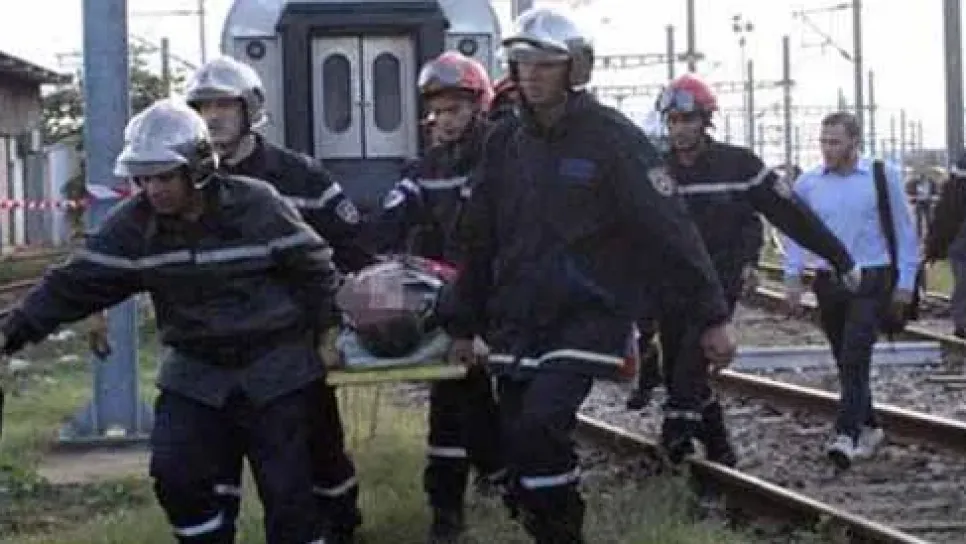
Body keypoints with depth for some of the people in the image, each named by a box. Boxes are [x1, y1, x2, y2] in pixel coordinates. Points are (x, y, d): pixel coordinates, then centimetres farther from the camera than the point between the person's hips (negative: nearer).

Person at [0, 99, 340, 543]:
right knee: (175, 475, -6)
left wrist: (328, 332, -4)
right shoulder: (134, 222, -5)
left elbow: (315, 269, -6)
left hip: (274, 368, -3)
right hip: (195, 371, 3)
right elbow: (80, 280, -5)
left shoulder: (258, 206, -14)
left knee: (286, 487, -2)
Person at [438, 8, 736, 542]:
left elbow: (670, 227, -10)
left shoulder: (612, 137, -9)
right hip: (517, 318, 6)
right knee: (517, 456, 3)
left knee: (540, 426, -24)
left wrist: (711, 316, -13)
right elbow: (479, 238, 15)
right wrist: (462, 324, 16)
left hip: (591, 312, -5)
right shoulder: (505, 140, 7)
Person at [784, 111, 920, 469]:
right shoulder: (808, 184, 2)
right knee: (846, 361, 10)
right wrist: (793, 276, 0)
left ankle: (848, 435, -21)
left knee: (855, 357, -16)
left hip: (871, 282, -4)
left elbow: (904, 231, 2)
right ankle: (869, 427, 25)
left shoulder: (882, 177, -4)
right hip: (829, 282, 4)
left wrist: (905, 281, 0)